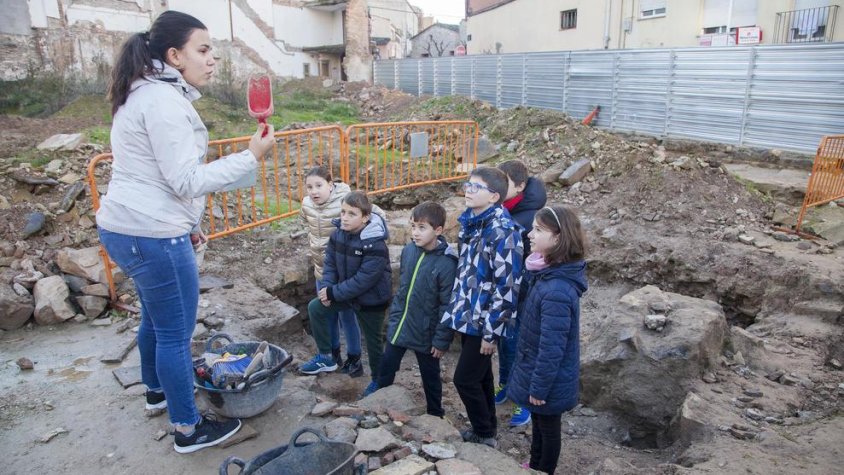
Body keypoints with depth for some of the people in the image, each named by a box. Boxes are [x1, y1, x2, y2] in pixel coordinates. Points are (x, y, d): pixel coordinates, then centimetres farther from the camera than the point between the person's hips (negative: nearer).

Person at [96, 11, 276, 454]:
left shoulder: (144, 93, 14)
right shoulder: (164, 100, -18)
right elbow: (187, 180, -22)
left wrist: (186, 223, 24)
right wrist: (251, 156, -21)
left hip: (124, 229, 10)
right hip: (153, 237, -10)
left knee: (155, 317, 26)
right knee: (175, 334, 2)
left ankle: (156, 390, 47)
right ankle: (188, 430, 17)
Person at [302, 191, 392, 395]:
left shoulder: (375, 245, -30)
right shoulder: (338, 234, -9)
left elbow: (363, 281, -31)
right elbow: (330, 263, -1)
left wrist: (333, 293, -25)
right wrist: (326, 288, -18)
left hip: (371, 299, -7)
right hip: (346, 292, 7)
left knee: (373, 340, 9)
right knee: (316, 307, 5)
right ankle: (325, 357, 21)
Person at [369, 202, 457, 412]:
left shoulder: (447, 263, -24)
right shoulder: (408, 250, -5)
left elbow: (448, 306, -19)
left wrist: (441, 340, -16)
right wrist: (394, 315, 12)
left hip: (425, 334, -5)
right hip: (398, 327, 6)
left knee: (430, 378, 17)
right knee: (385, 371, 20)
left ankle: (435, 416, 39)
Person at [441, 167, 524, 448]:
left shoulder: (503, 231, -21)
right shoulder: (471, 222, 5)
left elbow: (507, 286, -22)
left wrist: (491, 331, -18)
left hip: (484, 321, -8)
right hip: (468, 316, 8)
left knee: (465, 378, 1)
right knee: (480, 375, 20)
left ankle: (484, 435, 22)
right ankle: (486, 427, 38)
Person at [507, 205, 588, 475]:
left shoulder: (557, 290, -34)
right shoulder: (546, 273, -4)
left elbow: (552, 347, -28)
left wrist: (539, 387, -18)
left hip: (549, 379, -9)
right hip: (537, 369, 9)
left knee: (548, 429, 16)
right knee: (539, 423, 28)